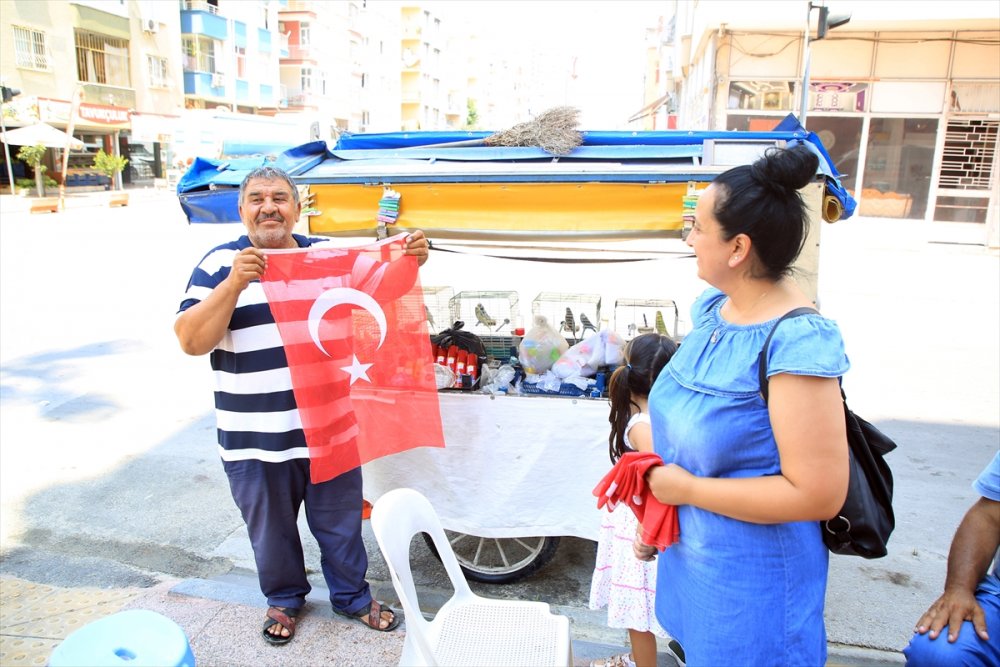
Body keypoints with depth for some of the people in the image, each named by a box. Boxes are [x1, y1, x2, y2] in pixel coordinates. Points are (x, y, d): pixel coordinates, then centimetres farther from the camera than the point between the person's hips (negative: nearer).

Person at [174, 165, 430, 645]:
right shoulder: (220, 263, -3)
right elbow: (190, 340, -12)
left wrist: (408, 262, -10)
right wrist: (235, 283, -25)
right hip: (255, 439, -1)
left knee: (340, 523, 17)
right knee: (271, 529, 19)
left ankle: (352, 596, 41)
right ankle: (284, 599, 44)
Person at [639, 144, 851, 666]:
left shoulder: (797, 344, -27)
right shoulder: (712, 307, -2)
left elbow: (818, 495, -27)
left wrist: (689, 489, -21)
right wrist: (657, 498, 9)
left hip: (752, 580, -7)